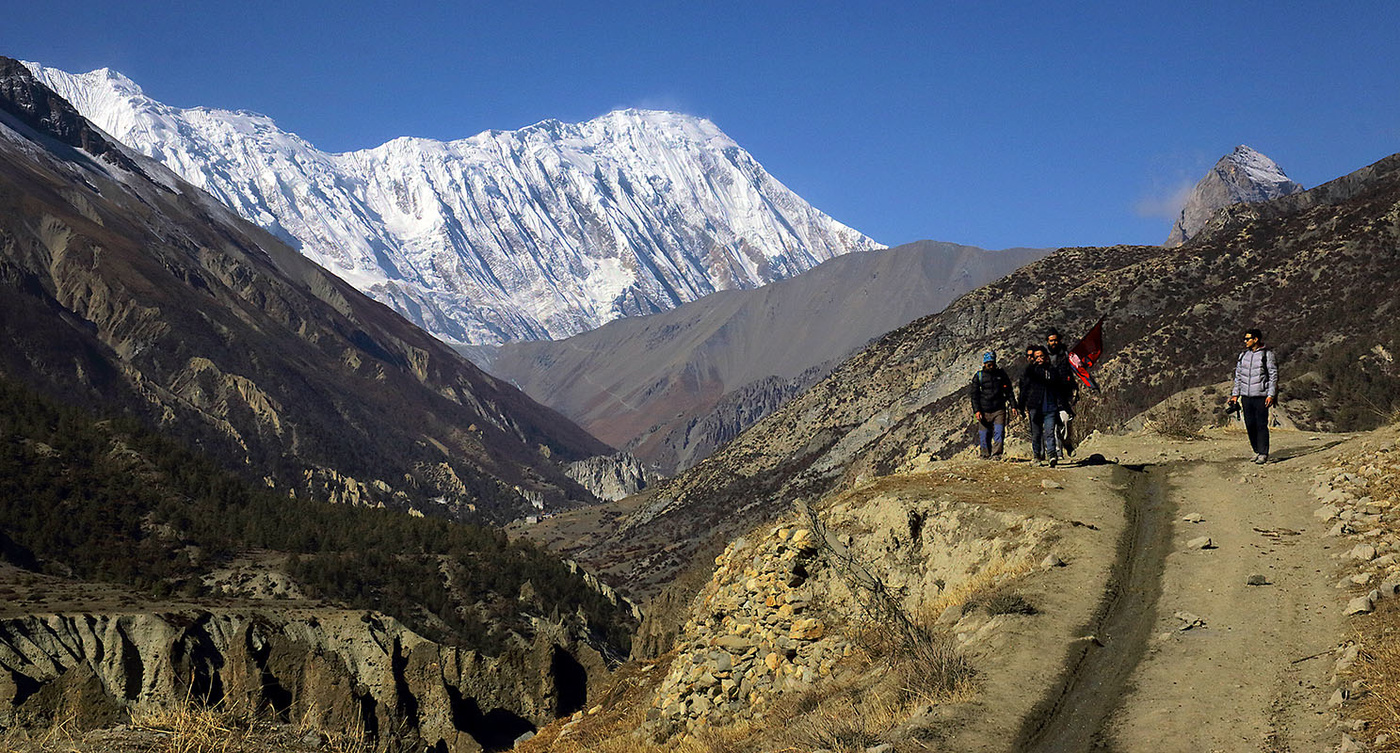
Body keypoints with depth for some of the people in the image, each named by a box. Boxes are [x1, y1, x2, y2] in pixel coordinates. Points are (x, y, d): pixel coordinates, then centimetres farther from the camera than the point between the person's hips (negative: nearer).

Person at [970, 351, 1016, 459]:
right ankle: (985, 455, 15)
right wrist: (977, 410, -6)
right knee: (984, 435, 2)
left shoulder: (1001, 374, 8)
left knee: (999, 432, -14)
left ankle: (996, 454, -14)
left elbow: (1009, 391, 13)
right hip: (984, 411, 0)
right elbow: (974, 395, 3)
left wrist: (1013, 406, 6)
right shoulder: (978, 376, 4)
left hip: (999, 410, 0)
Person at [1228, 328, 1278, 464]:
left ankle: (1263, 454, 0)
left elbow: (1273, 376, -4)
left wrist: (1271, 395, -12)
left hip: (1261, 396, -5)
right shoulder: (1243, 355, 12)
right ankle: (1257, 451, 18)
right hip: (1246, 396, 5)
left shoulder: (1267, 355, -3)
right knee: (1250, 425, 5)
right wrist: (1235, 394, 13)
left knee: (1261, 425, -6)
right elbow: (1238, 376, 18)